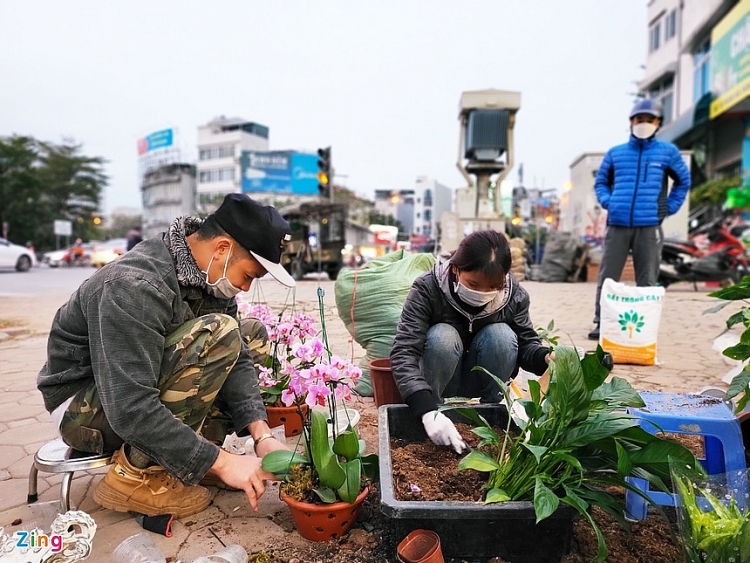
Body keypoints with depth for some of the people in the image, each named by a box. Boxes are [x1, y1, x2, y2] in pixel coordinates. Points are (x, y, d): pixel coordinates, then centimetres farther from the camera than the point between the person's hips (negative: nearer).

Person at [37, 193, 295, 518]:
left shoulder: (209, 276, -6)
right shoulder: (135, 287, -31)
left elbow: (236, 359, -8)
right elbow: (130, 410, -34)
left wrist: (262, 434, -20)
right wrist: (221, 462, -32)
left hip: (141, 388, 8)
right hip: (85, 408, -8)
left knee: (251, 336, 0)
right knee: (216, 336, -28)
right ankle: (136, 476, -16)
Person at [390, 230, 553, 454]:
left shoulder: (514, 295, -18)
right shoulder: (427, 288, -27)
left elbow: (526, 343, -6)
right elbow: (403, 353, -35)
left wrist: (548, 357, -31)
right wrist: (428, 410, -48)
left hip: (483, 382, 3)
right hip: (438, 383, -2)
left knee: (501, 335, -26)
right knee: (442, 336, -33)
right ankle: (428, 420, -14)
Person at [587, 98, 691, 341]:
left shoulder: (667, 152, 10)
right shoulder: (615, 153, 12)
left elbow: (683, 181, 21)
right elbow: (601, 182, 21)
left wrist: (669, 207, 9)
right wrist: (607, 201, 3)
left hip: (649, 226, 0)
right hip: (617, 225, 1)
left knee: (647, 280, 4)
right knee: (607, 277, 0)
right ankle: (601, 323, 8)